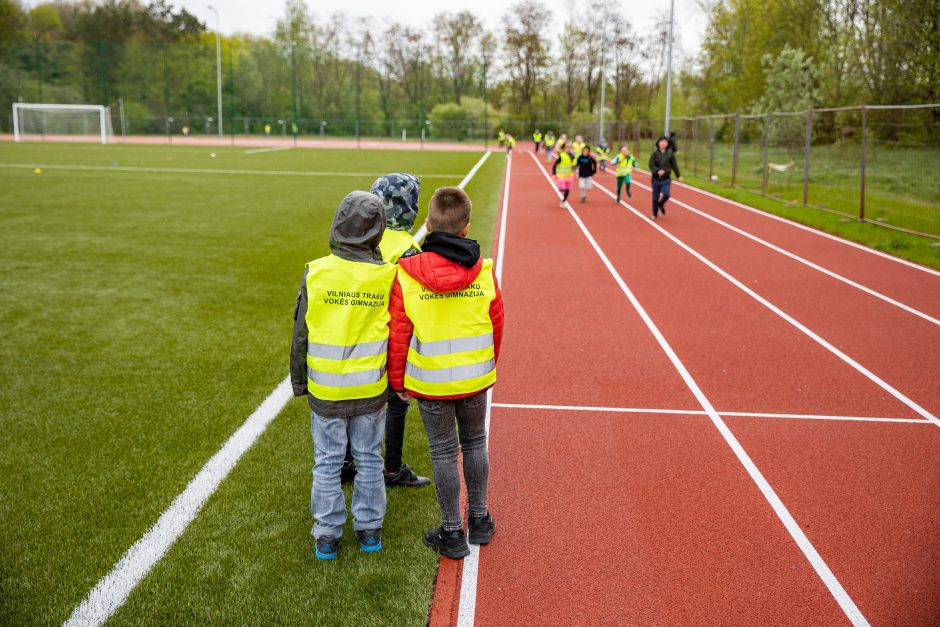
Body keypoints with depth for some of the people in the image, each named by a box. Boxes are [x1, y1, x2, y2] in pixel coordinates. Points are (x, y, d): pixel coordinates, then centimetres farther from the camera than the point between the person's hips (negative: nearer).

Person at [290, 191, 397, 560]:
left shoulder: (316, 273, -12)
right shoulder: (387, 276, -11)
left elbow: (300, 335, -4)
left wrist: (299, 382, 9)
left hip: (325, 390, 0)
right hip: (371, 388, 1)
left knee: (327, 463, 13)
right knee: (369, 460, 16)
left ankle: (327, 536, 23)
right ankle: (369, 529, 28)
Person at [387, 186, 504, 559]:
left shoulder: (406, 275, -16)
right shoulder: (484, 272, -9)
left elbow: (398, 335, -10)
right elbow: (496, 326, 2)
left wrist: (398, 381, 5)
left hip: (430, 382, -2)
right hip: (475, 378, 2)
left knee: (443, 452, 11)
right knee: (475, 444, 20)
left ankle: (453, 532, 21)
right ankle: (479, 520, 33)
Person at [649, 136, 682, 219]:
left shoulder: (670, 154, 0)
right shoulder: (655, 153, -3)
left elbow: (674, 165, 8)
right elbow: (651, 165, -10)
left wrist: (678, 176, 15)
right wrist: (657, 171, -28)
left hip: (666, 179, 0)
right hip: (656, 179, 0)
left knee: (666, 195, -19)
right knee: (655, 198, 4)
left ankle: (661, 204, 15)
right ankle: (654, 214, 24)